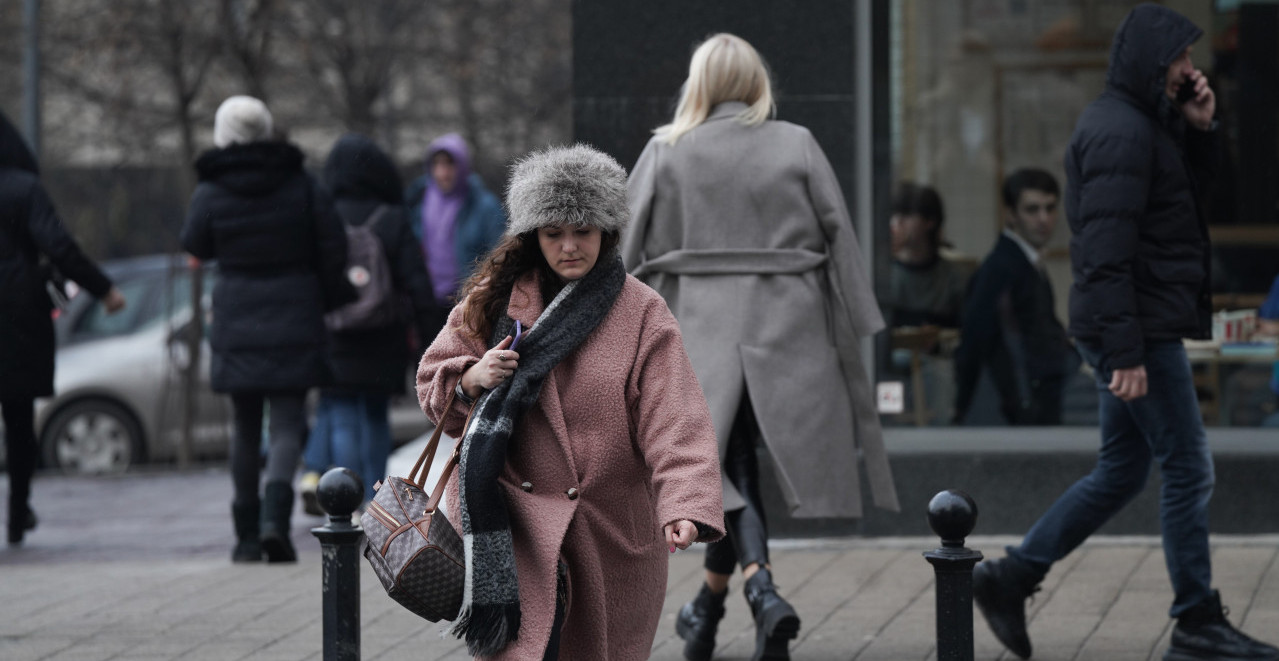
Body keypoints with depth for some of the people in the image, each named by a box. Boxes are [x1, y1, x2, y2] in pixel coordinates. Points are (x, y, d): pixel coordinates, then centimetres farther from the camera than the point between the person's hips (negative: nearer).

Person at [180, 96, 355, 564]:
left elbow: (196, 247, 8)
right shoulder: (300, 186, -1)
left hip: (236, 322, 0)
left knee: (246, 429, 11)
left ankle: (247, 535, 13)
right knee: (287, 425, 0)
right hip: (293, 321, 0)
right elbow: (331, 250, -1)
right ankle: (274, 518, -23)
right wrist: (332, 302, 11)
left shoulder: (211, 193, -6)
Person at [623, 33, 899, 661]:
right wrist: (849, 330, 6)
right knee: (734, 460, 11)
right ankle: (710, 604, 17)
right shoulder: (797, 146, 2)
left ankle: (762, 589, -21)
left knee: (731, 468, 0)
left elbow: (638, 254, 0)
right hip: (787, 328, 1)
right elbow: (838, 239, 1)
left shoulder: (666, 153, 0)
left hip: (700, 327, -1)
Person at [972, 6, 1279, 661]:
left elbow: (1188, 195, 24)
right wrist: (1126, 354, -25)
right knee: (1188, 469, -4)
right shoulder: (1121, 131, -17)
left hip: (1135, 329, 10)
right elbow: (1107, 250, -22)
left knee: (1121, 471, 15)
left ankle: (1010, 577, 16)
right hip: (1141, 329, -10)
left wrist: (1197, 130, 8)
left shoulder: (1143, 120, 16)